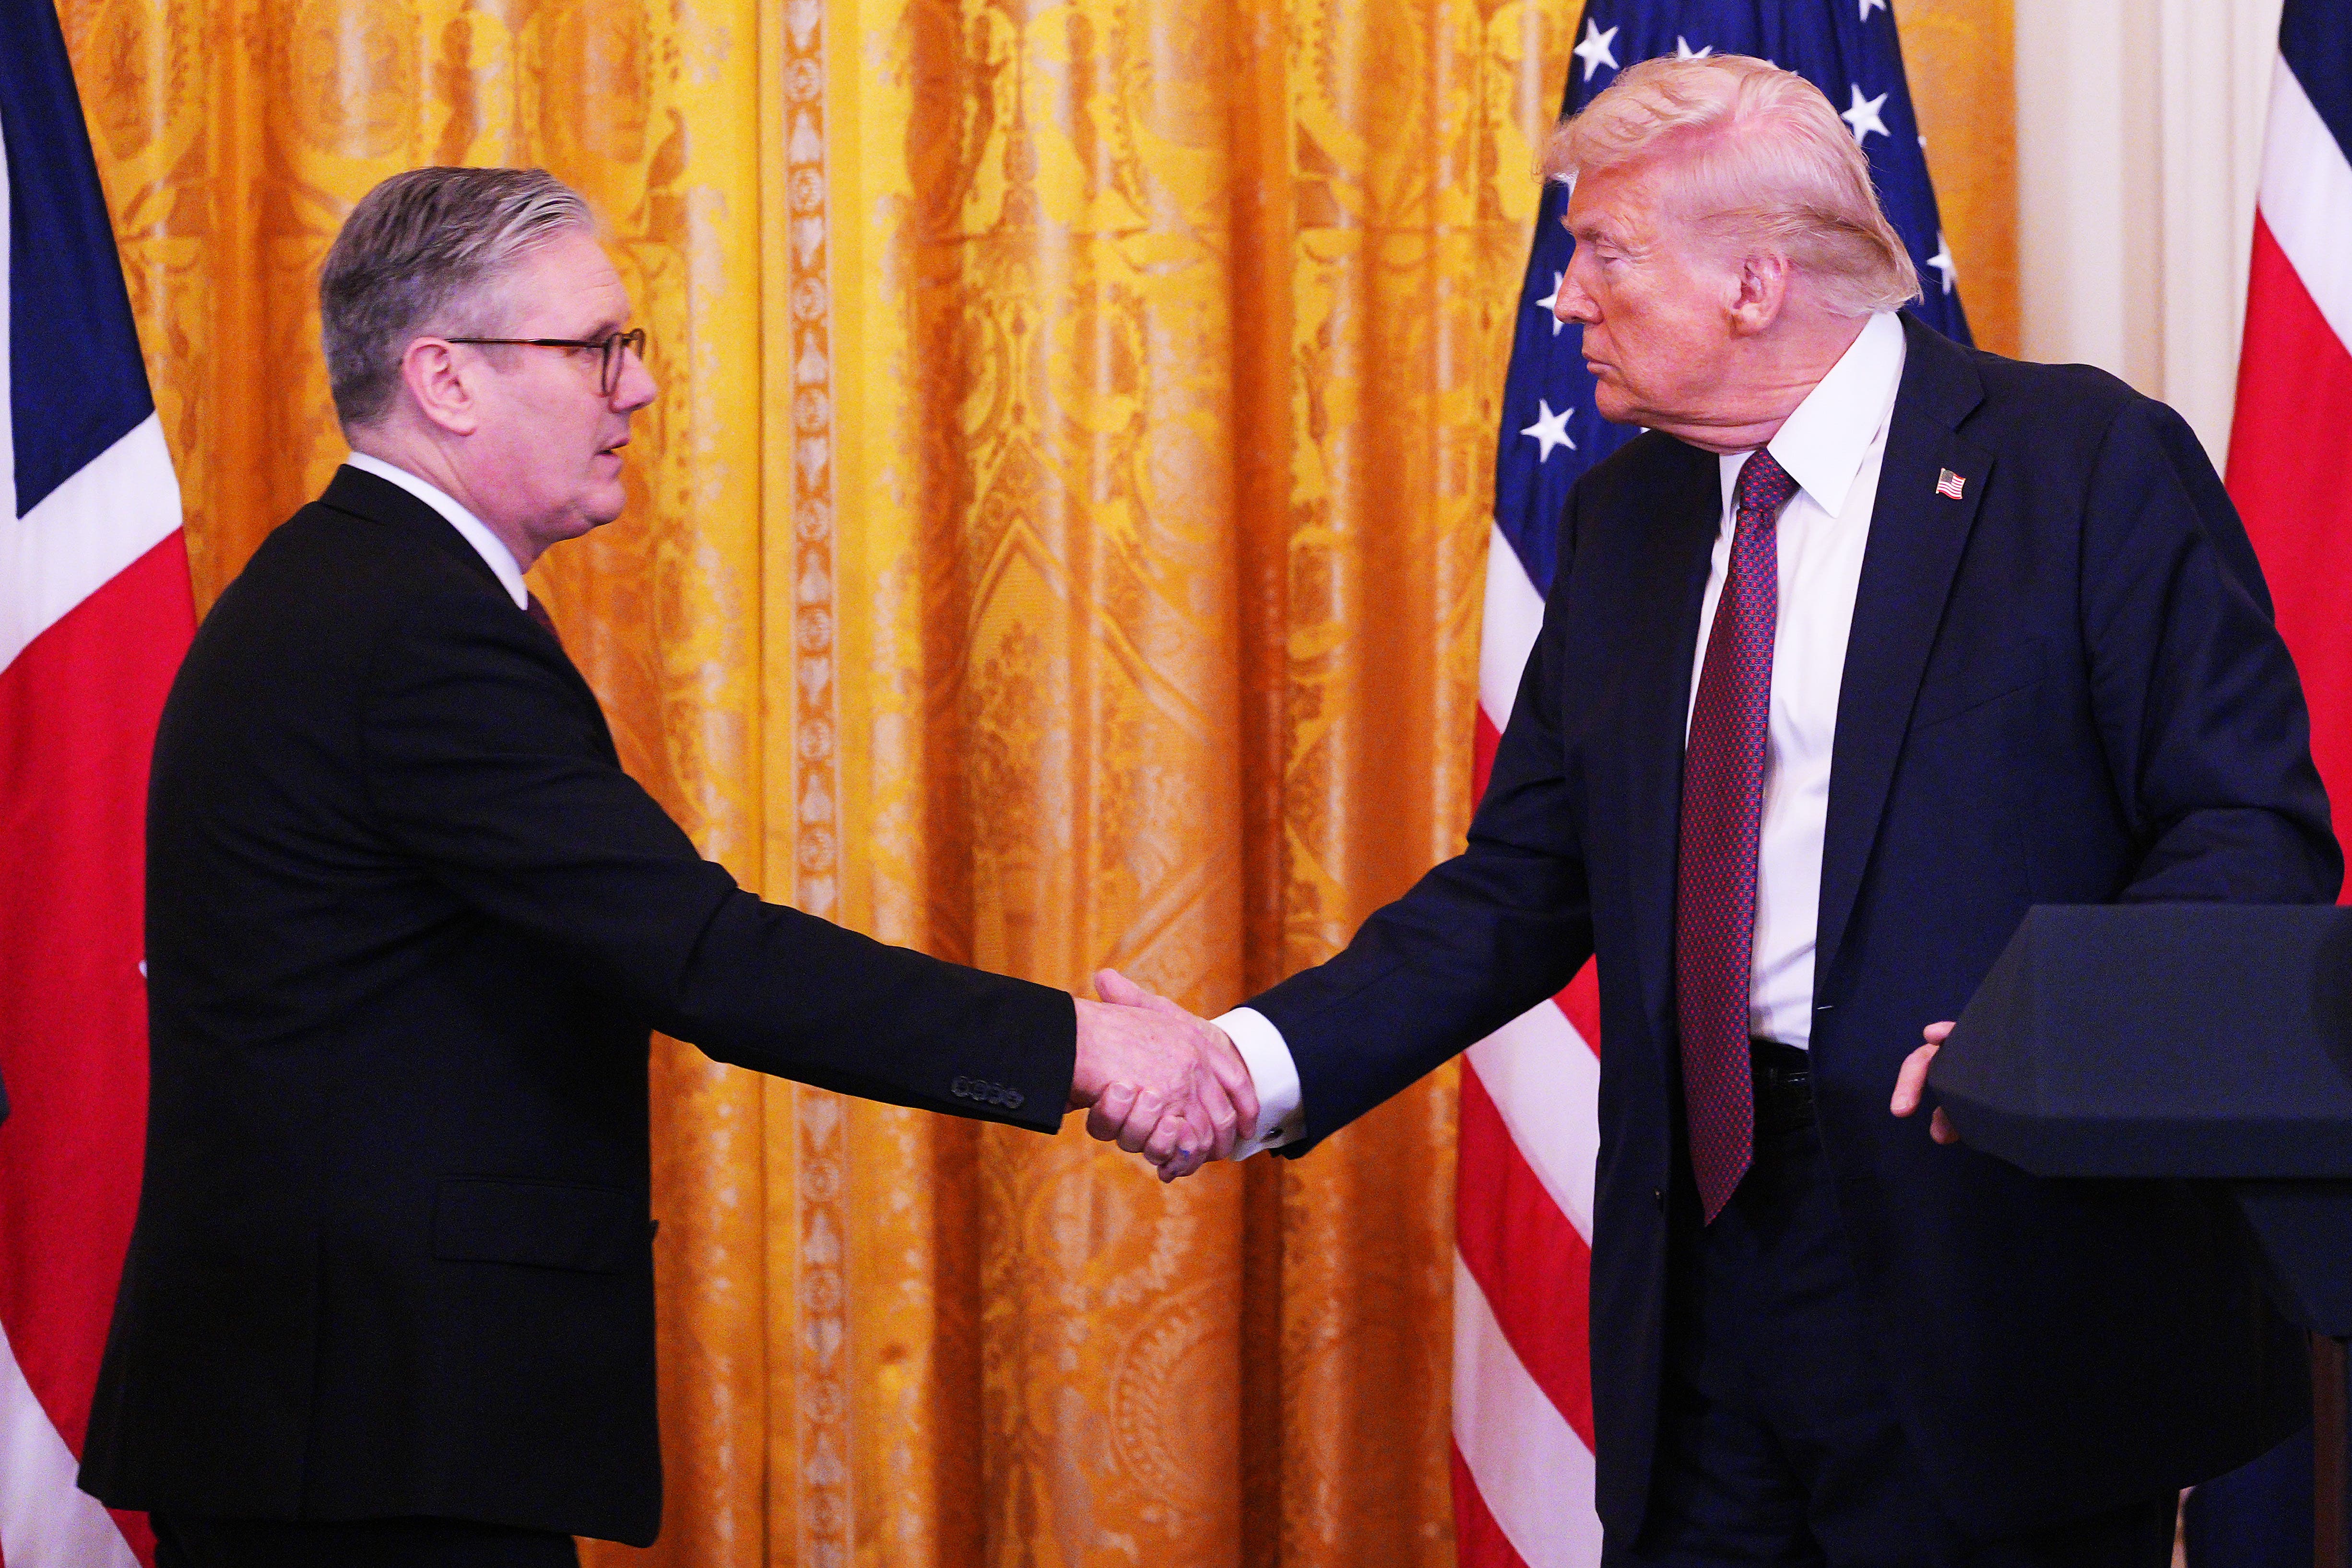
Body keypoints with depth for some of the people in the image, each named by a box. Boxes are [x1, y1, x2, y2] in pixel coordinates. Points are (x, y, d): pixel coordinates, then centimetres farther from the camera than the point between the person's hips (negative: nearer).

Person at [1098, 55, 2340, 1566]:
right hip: (1707, 1255, 5)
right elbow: (1529, 884, 12)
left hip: (1998, 1257, -5)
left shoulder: (2090, 464, -6)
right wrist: (1266, 1059, -2)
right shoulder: (1627, 513, 13)